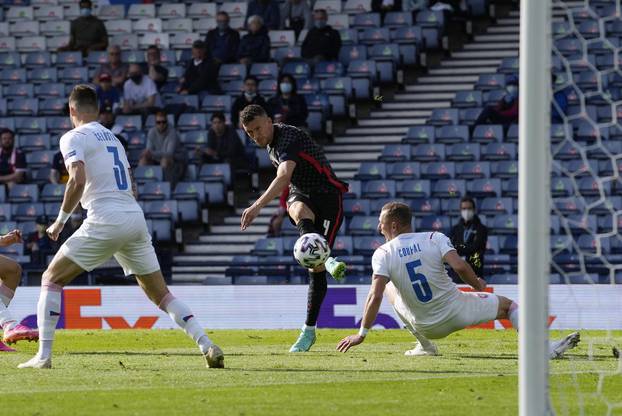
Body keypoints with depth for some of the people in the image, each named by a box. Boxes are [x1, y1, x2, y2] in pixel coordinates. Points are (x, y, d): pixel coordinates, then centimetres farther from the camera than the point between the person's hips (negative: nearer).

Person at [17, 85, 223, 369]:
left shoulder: (74, 138, 0)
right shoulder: (112, 138, 23)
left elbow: (78, 180, -16)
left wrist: (60, 220, -6)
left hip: (105, 220, -6)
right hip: (136, 217, 6)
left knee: (51, 279, 5)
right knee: (161, 294, 12)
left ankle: (43, 356, -5)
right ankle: (208, 347, -2)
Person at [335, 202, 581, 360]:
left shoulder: (383, 254, -8)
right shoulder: (434, 238, -7)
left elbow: (376, 295, -18)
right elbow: (458, 266, -21)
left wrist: (362, 333, -13)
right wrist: (478, 285, -1)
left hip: (426, 327, 1)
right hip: (457, 312, -1)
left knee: (389, 287, 27)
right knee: (507, 305, 19)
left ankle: (425, 346, 24)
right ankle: (545, 348, -3)